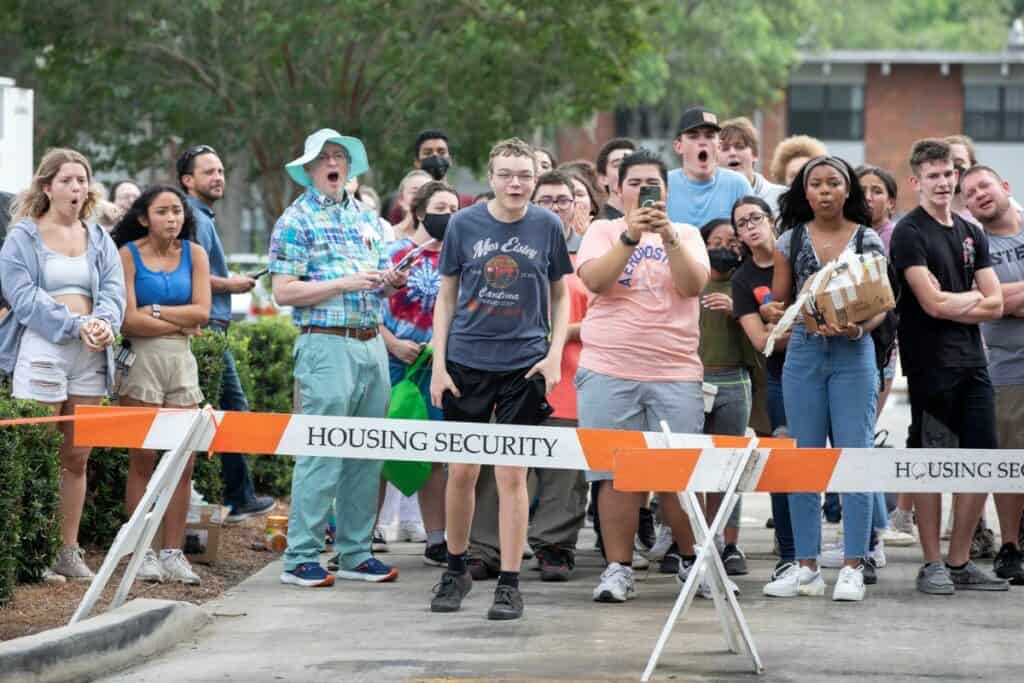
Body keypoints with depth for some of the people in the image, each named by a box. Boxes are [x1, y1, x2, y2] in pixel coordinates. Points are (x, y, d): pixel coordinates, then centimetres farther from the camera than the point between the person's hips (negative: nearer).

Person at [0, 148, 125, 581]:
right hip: (41, 351, -5)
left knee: (77, 458, 7)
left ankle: (69, 550, 13)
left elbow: (113, 290, 7)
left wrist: (103, 322, -16)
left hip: (90, 356, 5)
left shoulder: (99, 240, 16)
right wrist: (75, 324, -18)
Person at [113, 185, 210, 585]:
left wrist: (155, 311, -9)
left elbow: (202, 311, -2)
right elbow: (129, 320, -11)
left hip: (181, 360, 4)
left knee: (183, 461, -1)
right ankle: (141, 553, 2)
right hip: (141, 358, -4)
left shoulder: (194, 253, 8)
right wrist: (180, 324, -5)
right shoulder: (128, 254, -2)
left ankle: (172, 553, 5)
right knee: (143, 459, -2)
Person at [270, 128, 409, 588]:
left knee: (367, 456, 8)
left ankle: (355, 553, 15)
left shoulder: (365, 218, 18)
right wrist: (345, 283, -16)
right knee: (321, 455, -9)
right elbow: (283, 292, -10)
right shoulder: (297, 220, -3)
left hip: (372, 344, 7)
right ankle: (301, 559, -6)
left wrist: (389, 283, 4)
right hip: (327, 344, -7)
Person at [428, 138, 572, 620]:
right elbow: (446, 296, 6)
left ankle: (509, 585, 5)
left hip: (524, 365, -1)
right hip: (467, 362, 1)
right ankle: (456, 570, 23)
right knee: (461, 471, 5)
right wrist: (438, 363, 0)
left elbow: (560, 295, 10)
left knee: (511, 475, -1)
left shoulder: (546, 227, 1)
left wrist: (554, 354, -3)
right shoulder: (464, 224, 0)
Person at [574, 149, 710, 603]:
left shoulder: (686, 234, 12)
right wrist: (630, 236, -19)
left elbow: (693, 284, -6)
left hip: (675, 373, 1)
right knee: (616, 475, -3)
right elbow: (594, 280, -9)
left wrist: (668, 236, -17)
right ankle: (618, 569, 4)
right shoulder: (602, 232, 10)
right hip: (608, 371, -1)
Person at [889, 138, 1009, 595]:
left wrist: (950, 307, -8)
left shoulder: (971, 235, 16)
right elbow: (932, 303, -15)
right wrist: (973, 297, 1)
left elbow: (995, 306, 7)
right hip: (931, 364, -7)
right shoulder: (909, 233, -5)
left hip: (972, 363, 7)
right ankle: (932, 565, 4)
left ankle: (960, 562, 14)